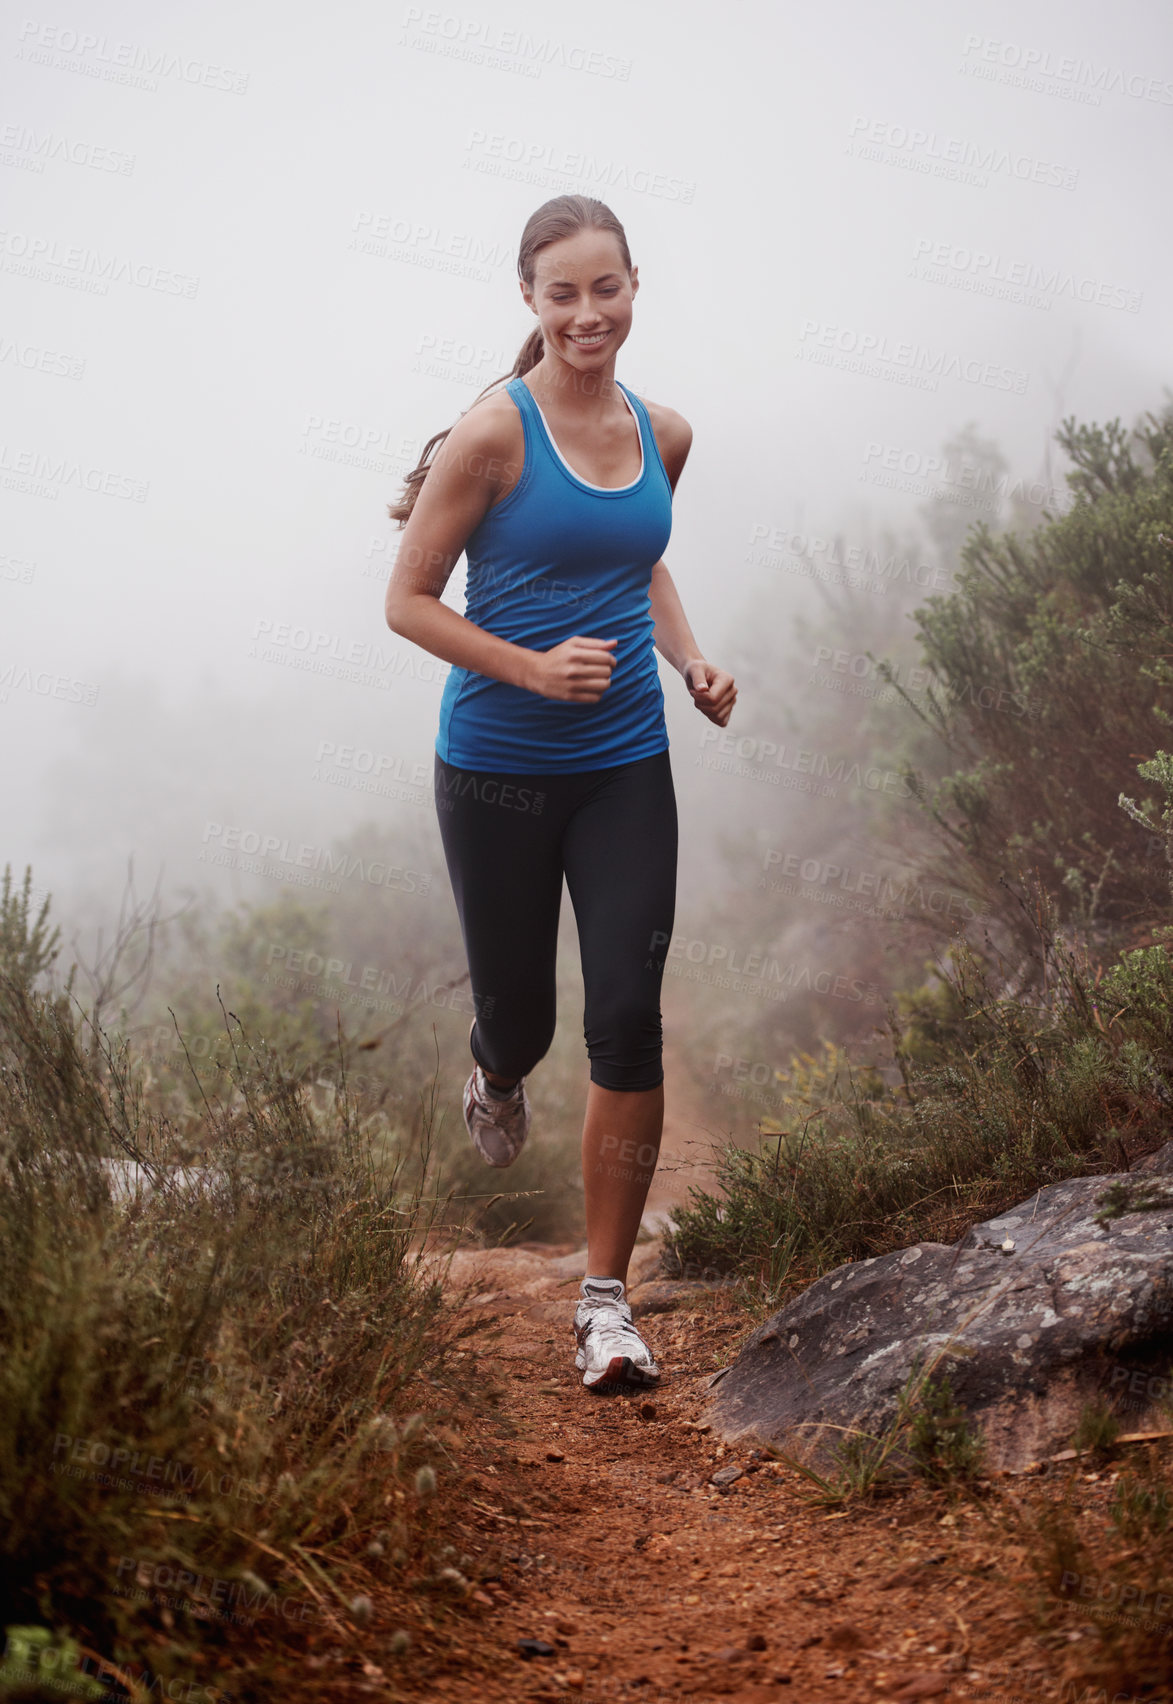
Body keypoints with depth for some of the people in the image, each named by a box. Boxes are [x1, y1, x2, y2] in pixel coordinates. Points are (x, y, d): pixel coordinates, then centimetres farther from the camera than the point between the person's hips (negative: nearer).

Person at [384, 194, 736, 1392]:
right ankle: (495, 1079, 52)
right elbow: (407, 601, -8)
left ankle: (606, 1301, 2)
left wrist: (689, 661, 6)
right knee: (519, 1019, 10)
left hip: (625, 768, 3)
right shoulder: (494, 432, -11)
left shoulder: (662, 436, 5)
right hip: (498, 772, -3)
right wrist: (537, 668, -20)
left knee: (628, 1021, -8)